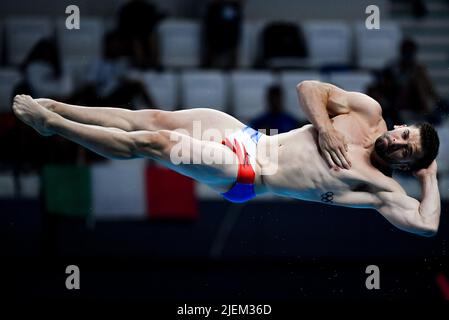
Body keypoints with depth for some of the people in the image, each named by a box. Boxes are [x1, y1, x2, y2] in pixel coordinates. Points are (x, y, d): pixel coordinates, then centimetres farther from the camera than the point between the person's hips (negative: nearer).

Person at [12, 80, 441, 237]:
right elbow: (307, 89, 3)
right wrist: (323, 127, -11)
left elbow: (426, 225, -19)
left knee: (150, 142, -12)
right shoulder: (369, 113, 5)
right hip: (249, 137, 5)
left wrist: (431, 177, -11)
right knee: (152, 117, -5)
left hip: (246, 177, -4)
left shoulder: (380, 188, -8)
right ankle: (53, 108, 8)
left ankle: (50, 124, -2)